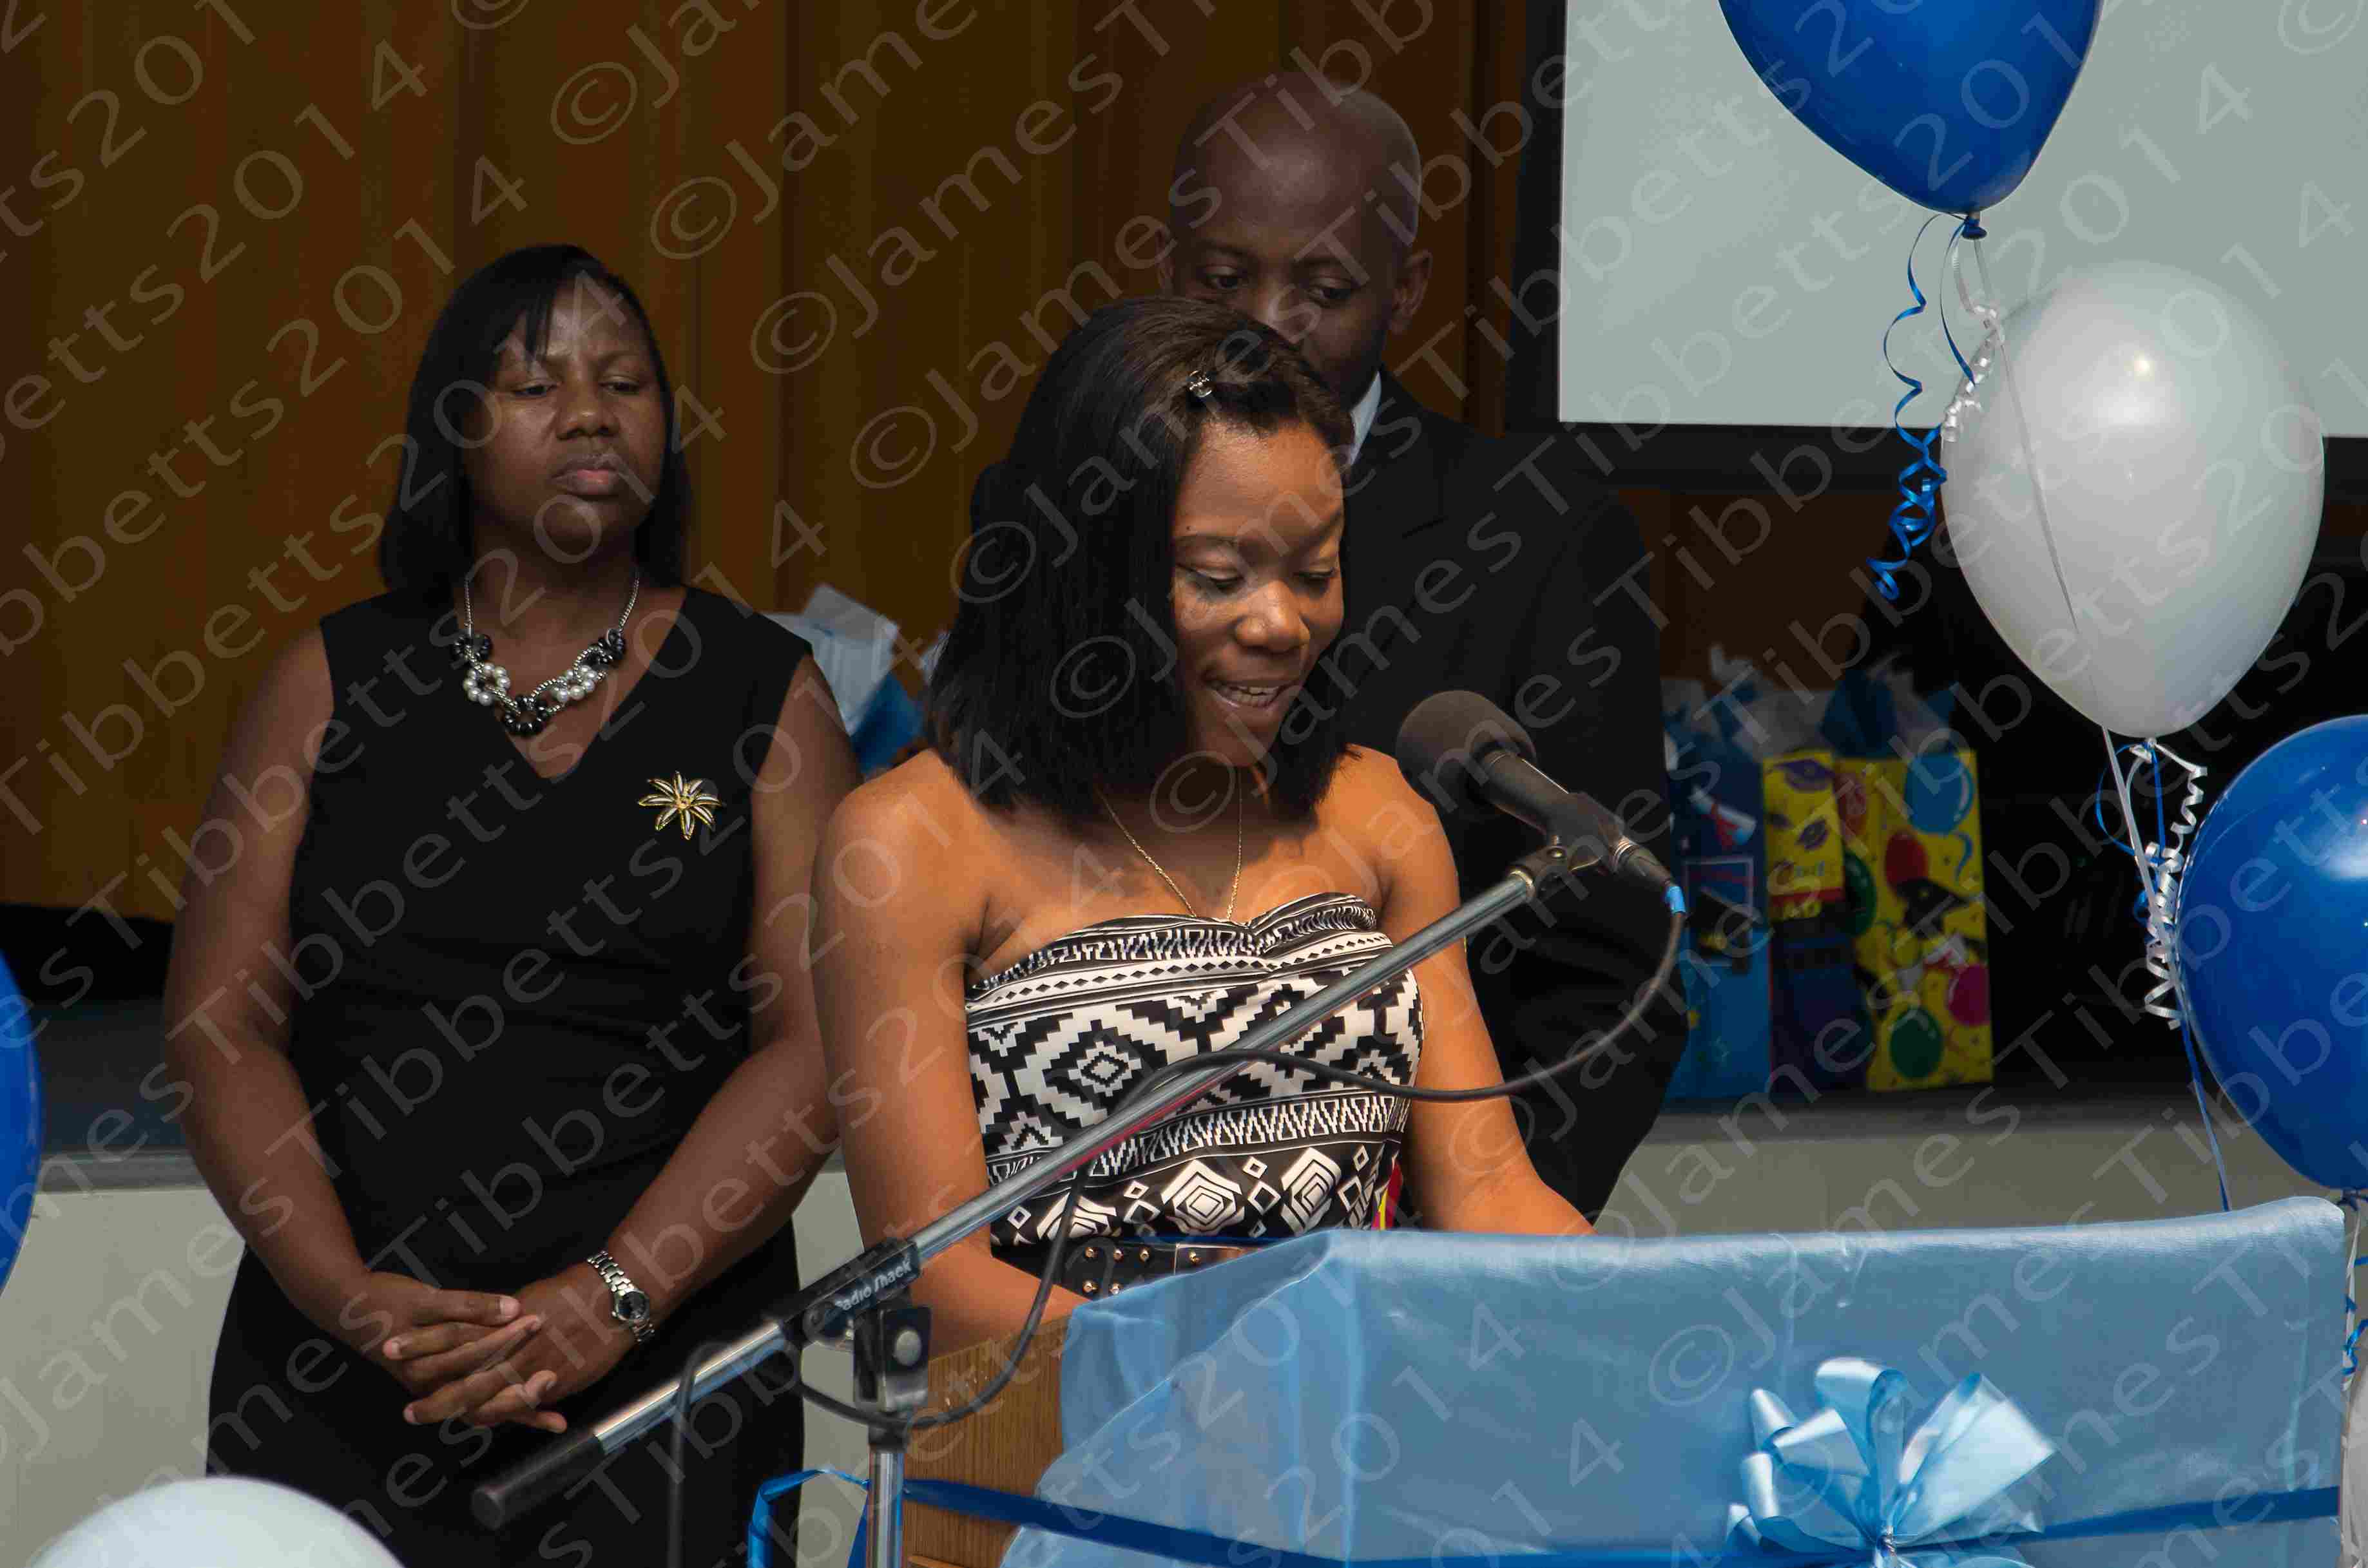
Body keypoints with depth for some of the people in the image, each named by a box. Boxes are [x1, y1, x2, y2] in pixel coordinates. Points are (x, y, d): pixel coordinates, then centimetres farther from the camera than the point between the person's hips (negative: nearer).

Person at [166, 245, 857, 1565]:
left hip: (661, 1368, -1)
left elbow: (816, 1039, -5)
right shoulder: (332, 684, 8)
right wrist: (351, 1297, -13)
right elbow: (221, 1022, 1)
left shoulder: (762, 692, 5)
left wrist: (609, 1300, -16)